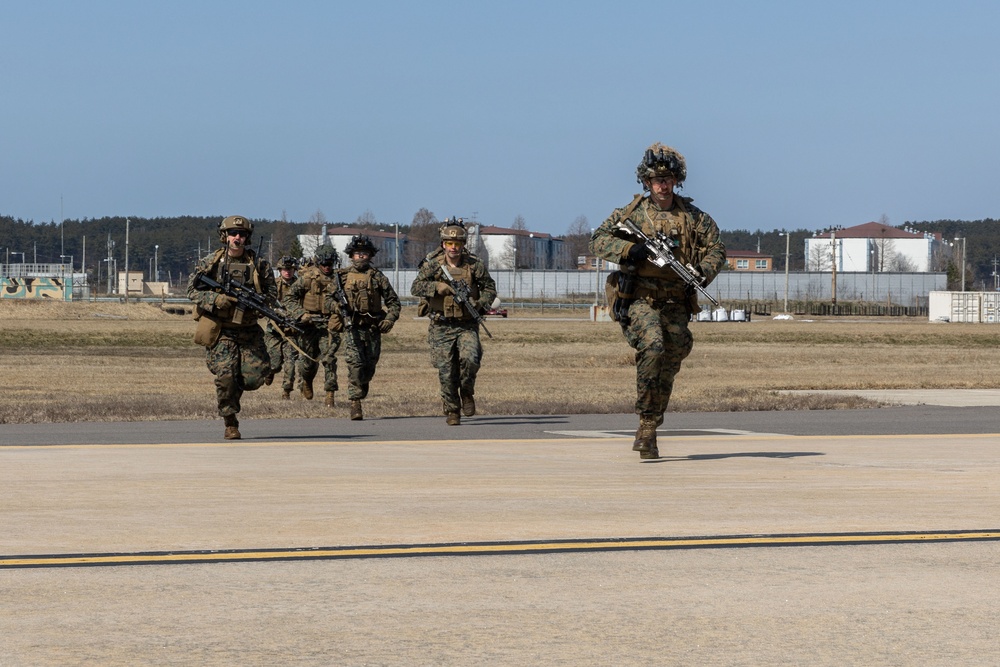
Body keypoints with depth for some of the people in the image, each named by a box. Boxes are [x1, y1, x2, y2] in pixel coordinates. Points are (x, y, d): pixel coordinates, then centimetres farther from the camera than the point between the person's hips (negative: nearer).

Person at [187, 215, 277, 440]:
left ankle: (234, 389, 27)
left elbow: (272, 294, 8)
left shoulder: (258, 264, 4)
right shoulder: (212, 262, 1)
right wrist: (216, 299, -16)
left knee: (257, 375, -6)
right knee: (225, 377, -12)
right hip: (220, 331, -2)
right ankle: (230, 424, 3)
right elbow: (192, 290, 1)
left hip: (248, 330, 2)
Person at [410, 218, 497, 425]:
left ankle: (467, 393, 8)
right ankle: (452, 411, 15)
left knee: (470, 358, -22)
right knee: (446, 371, -1)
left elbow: (490, 287, 9)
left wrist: (481, 303, -10)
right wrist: (436, 286, -24)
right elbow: (416, 287, -8)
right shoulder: (433, 264, 0)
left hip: (467, 325, 0)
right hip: (442, 327, 0)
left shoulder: (474, 265, 1)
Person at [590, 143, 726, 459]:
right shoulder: (632, 213, 3)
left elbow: (715, 248, 10)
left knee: (668, 366, 5)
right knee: (652, 346, -28)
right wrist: (630, 250, -17)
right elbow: (598, 240, 0)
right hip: (640, 298, -3)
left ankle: (648, 432, 18)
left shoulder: (694, 217, 8)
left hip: (676, 303, 3)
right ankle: (646, 420, -20)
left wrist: (703, 273, -10)